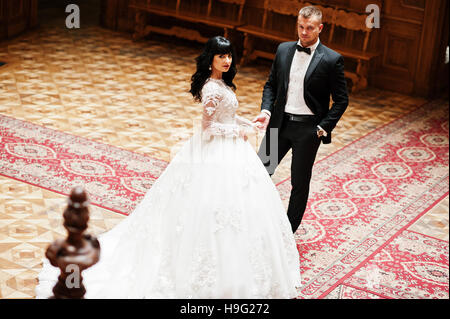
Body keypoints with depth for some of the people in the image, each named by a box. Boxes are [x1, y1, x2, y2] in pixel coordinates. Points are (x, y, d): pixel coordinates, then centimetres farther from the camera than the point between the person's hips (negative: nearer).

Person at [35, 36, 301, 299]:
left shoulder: (221, 83, 7)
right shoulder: (212, 89, -22)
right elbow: (209, 126, -22)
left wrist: (245, 122, 10)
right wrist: (237, 131, -13)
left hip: (226, 149, 10)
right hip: (219, 154, -10)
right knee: (218, 211, -1)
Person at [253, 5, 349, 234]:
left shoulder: (331, 60, -9)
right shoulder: (283, 50, 4)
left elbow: (341, 100, -4)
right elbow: (271, 84, 12)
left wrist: (323, 128, -12)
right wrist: (266, 110, -4)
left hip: (308, 128, -4)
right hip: (280, 123, 4)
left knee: (300, 183, 8)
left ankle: (288, 232, 23)